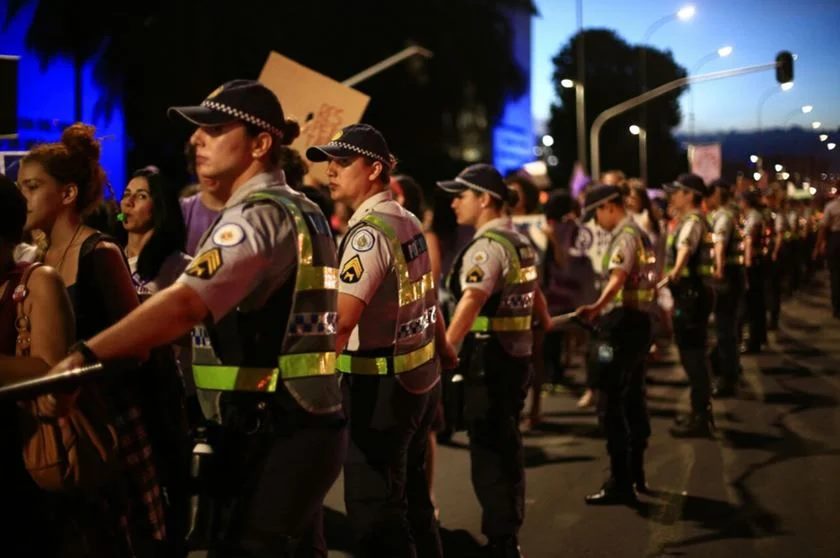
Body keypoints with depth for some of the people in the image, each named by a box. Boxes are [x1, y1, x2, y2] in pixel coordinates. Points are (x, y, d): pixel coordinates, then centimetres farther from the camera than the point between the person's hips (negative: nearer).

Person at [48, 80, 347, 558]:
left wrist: (84, 357, -30)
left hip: (271, 436, -10)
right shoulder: (303, 211, 14)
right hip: (305, 426, 10)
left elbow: (183, 306, -28)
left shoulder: (255, 217, -16)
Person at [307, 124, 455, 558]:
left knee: (373, 510, -2)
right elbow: (427, 295, 20)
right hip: (420, 376, 9)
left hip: (380, 386, -9)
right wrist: (444, 349, 33)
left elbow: (340, 321, -28)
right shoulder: (409, 222, 8)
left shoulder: (369, 232, -18)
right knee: (411, 496, 20)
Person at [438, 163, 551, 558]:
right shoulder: (521, 242, 14)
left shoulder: (488, 245, -15)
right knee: (506, 447, 18)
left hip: (489, 357, -10)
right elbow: (534, 292, 30)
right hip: (517, 354, 10)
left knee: (488, 451, -3)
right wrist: (545, 323, 48)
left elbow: (471, 302, -29)